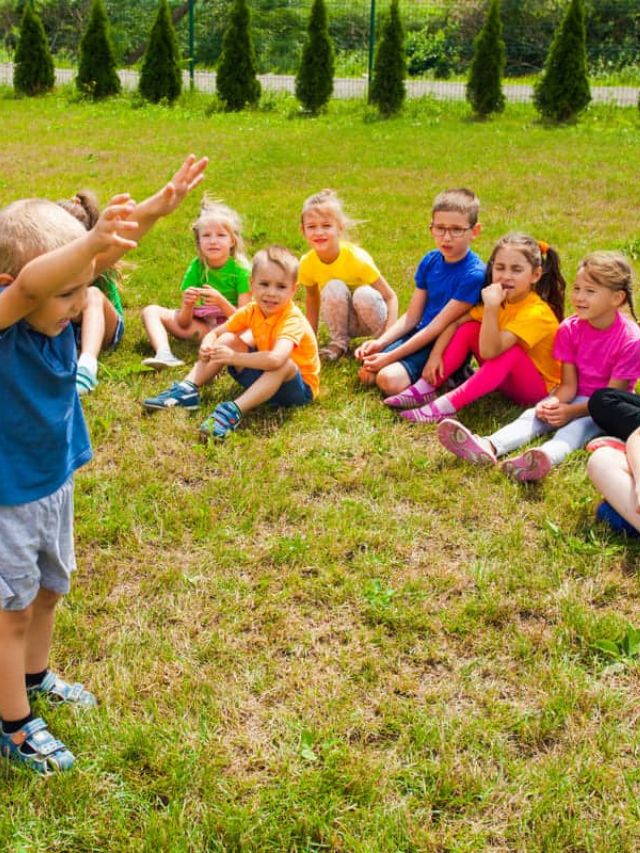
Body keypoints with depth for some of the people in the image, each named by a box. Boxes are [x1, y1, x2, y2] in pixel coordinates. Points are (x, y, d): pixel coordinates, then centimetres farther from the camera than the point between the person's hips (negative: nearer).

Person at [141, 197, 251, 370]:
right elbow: (183, 323, -7)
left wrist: (221, 301, -34)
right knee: (151, 311, -8)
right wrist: (187, 305, -30)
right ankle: (164, 354, -34)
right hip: (200, 323, 4)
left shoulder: (241, 270, -15)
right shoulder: (196, 266, -7)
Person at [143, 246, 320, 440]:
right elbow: (215, 332, 1)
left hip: (299, 387, -6)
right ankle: (188, 389, -12)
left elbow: (276, 359, -47)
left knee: (283, 364, -39)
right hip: (264, 377, 6)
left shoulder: (292, 319, -29)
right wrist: (206, 347, -23)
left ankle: (233, 411, -43)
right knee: (228, 340, -6)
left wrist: (234, 358, -38)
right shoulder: (252, 311, -7)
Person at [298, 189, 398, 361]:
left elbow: (391, 297, -21)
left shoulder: (357, 258, -26)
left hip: (369, 315, -2)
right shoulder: (307, 264, -16)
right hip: (342, 319, 2)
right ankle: (339, 342, -8)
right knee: (333, 288, -28)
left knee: (364, 294, -35)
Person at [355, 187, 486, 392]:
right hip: (419, 336, 6)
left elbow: (438, 327, -20)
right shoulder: (430, 261, 3)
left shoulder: (474, 274, -19)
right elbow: (412, 316, 4)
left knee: (390, 379, -26)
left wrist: (390, 357, -21)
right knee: (366, 372, -12)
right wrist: (380, 342, -12)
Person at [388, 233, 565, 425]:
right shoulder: (502, 299, -7)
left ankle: (447, 405, -35)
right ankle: (425, 389, -11)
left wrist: (491, 307, -46)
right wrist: (435, 355, -13)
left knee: (508, 350, -35)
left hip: (540, 388, -7)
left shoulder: (537, 312, -29)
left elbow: (489, 351, -39)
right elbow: (456, 322, -1)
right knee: (470, 328, -6)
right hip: (506, 379, 7)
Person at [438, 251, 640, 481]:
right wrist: (554, 403, -28)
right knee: (534, 415, -22)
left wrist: (570, 411, -28)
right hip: (576, 396, 5)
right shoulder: (570, 329, -4)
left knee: (578, 424, -35)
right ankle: (488, 447, -48)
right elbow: (568, 385, -6)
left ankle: (547, 457, -66)